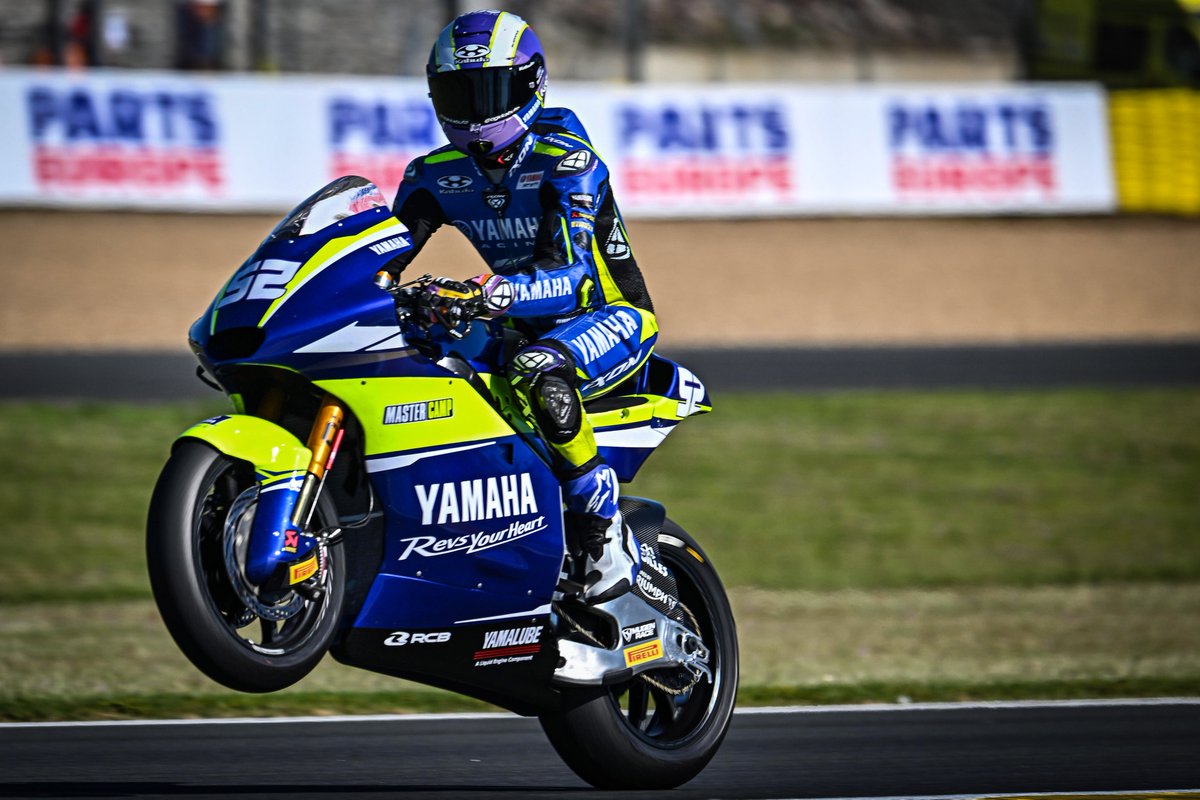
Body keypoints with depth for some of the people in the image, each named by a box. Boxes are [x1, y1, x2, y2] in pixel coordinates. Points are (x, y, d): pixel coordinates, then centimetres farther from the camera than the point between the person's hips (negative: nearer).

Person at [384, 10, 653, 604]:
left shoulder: (567, 163, -21)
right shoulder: (436, 176, -1)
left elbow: (569, 277, -33)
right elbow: (386, 255, -4)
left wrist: (483, 292, -51)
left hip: (614, 316, -7)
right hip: (524, 327, 7)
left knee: (539, 371, -40)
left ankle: (606, 537, -32)